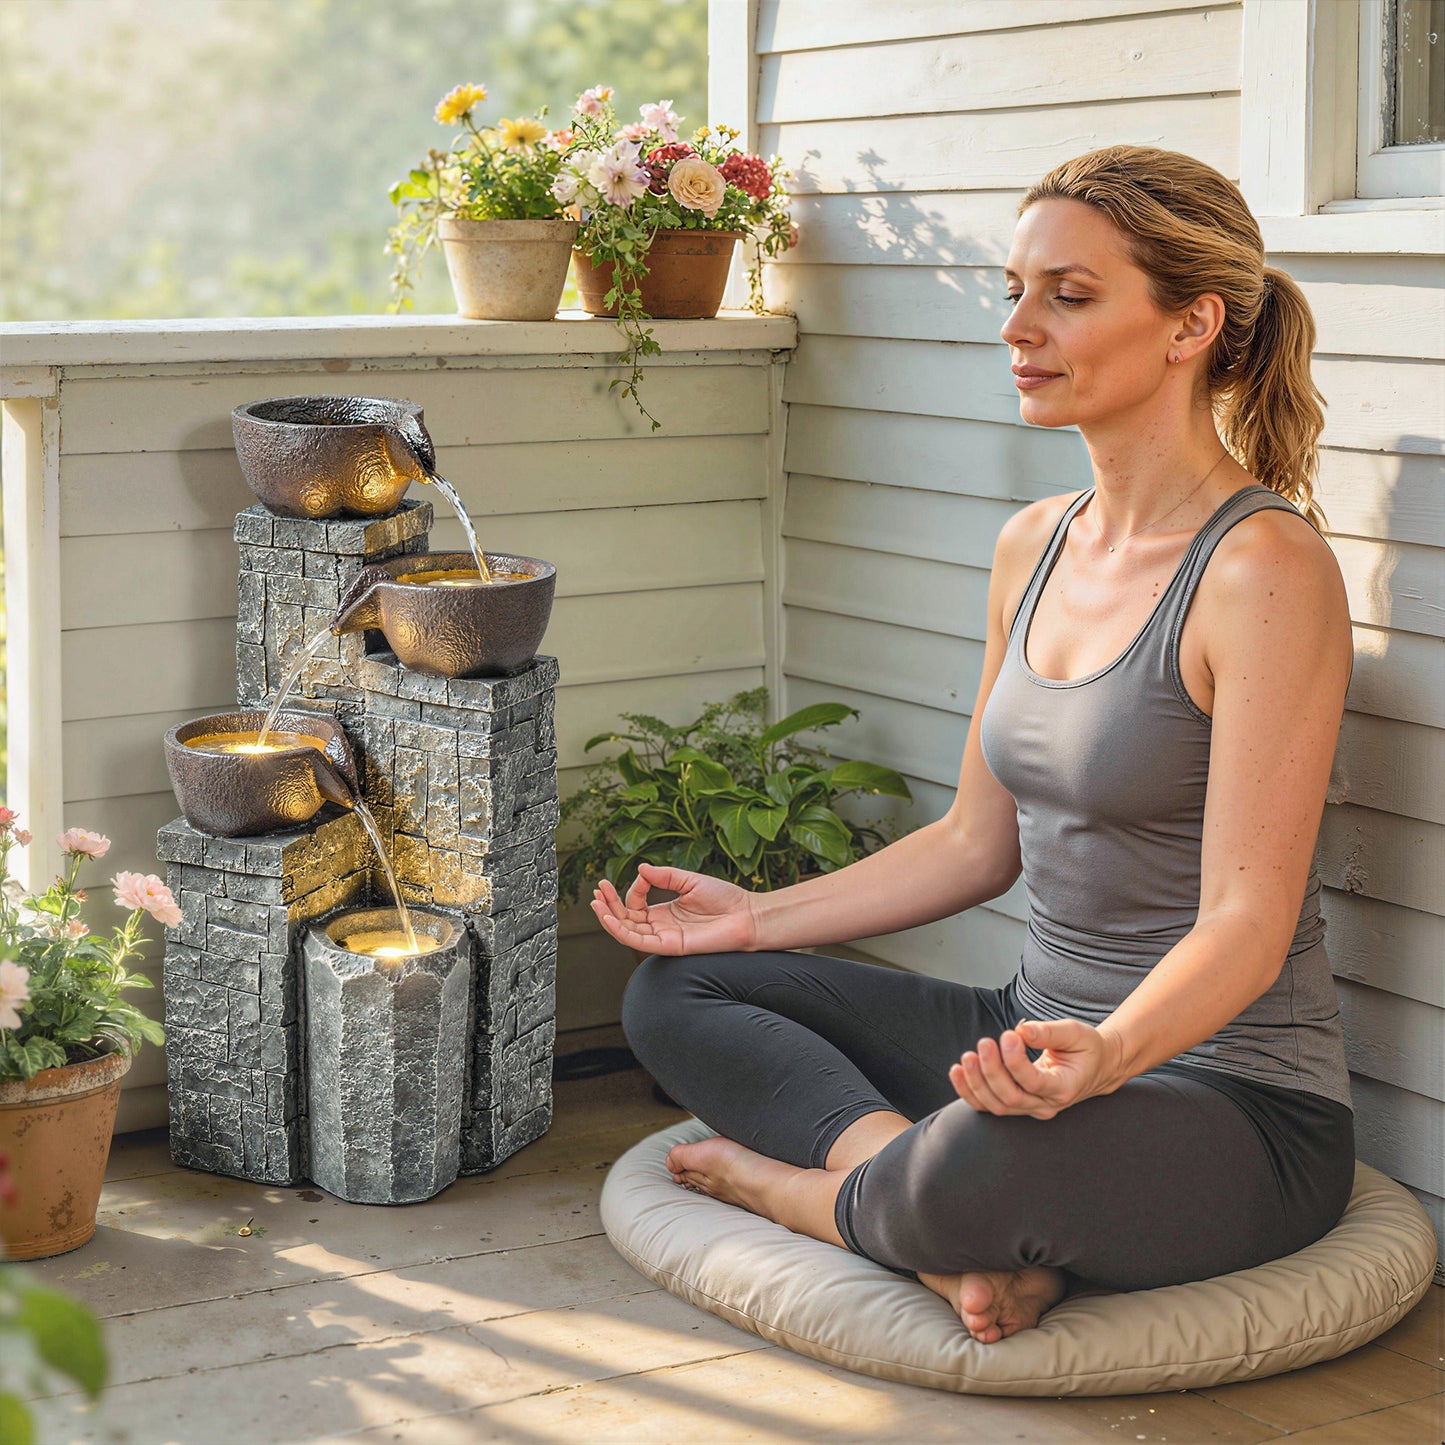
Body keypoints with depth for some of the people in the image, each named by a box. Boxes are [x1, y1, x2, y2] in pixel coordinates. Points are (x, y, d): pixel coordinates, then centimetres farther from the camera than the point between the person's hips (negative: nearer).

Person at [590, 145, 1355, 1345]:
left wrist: (1106, 1055, -40)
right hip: (1047, 1042, 9)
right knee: (675, 994, 4)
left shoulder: (1264, 568, -18)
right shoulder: (1033, 548, 8)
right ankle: (973, 1237, -16)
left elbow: (1247, 923, -22)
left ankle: (789, 1181, -6)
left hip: (1238, 1103, -9)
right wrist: (763, 916, 12)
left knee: (993, 1161, -40)